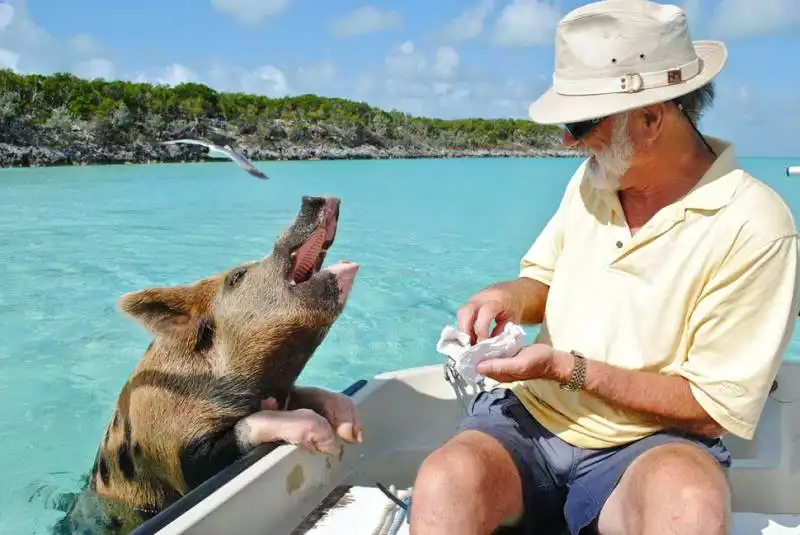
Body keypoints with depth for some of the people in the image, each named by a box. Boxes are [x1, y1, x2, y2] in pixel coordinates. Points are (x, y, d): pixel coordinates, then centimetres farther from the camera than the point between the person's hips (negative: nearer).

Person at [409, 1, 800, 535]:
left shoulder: (753, 226, -14)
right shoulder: (593, 177, 5)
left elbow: (714, 406, -11)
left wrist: (568, 368, -16)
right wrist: (511, 297, -6)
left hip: (650, 444, -3)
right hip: (528, 416, 4)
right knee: (444, 483, -28)